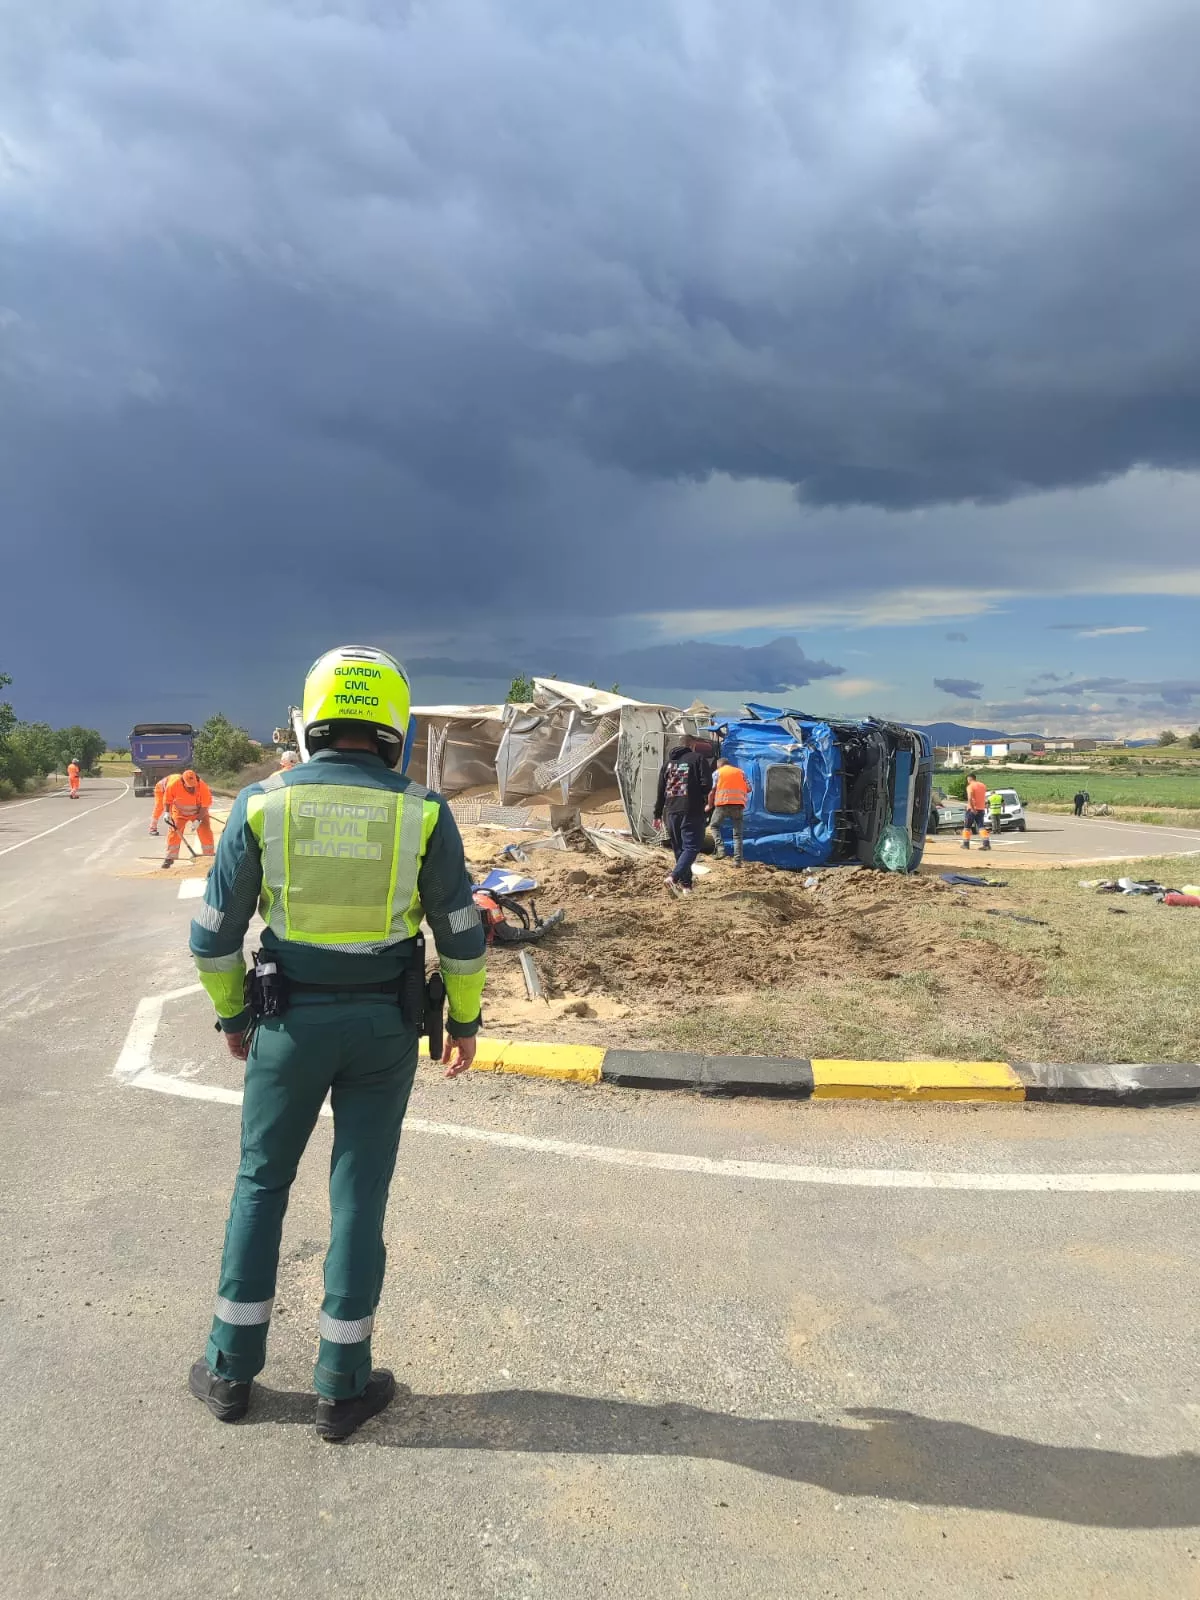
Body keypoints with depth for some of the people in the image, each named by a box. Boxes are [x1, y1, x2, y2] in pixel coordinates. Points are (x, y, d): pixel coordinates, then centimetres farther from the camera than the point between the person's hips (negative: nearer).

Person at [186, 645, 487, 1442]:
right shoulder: (424, 813, -11)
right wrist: (466, 1021, 10)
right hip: (385, 1027, 0)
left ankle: (232, 1368, 29)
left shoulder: (264, 803, -10)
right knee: (359, 1195, 10)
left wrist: (231, 1015, 13)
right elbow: (463, 936, -5)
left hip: (291, 1021, 1)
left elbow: (214, 933, -4)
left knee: (262, 1183, 19)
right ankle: (343, 1385, 21)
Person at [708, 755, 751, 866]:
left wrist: (710, 805, 13)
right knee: (737, 833, 6)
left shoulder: (717, 772, 10)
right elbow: (749, 789, 12)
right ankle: (737, 860, 0)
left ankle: (720, 849, -5)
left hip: (723, 803, -2)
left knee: (714, 825, 16)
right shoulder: (741, 772, 18)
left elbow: (712, 790, 2)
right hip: (739, 804, 2)